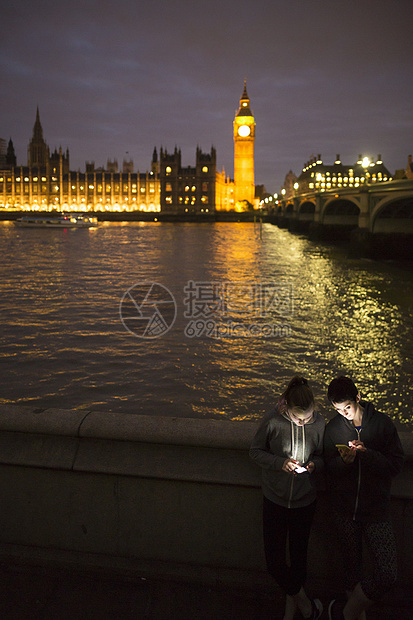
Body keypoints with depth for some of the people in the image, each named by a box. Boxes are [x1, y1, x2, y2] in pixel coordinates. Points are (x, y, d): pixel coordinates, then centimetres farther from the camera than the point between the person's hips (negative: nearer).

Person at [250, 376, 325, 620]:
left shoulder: (319, 423, -13)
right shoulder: (273, 422, -20)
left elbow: (322, 456, 3)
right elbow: (256, 451, -6)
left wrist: (314, 464, -19)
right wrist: (280, 462, -22)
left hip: (305, 501, 1)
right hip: (275, 500, -1)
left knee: (298, 556, 17)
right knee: (274, 561, 3)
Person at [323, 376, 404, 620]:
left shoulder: (383, 423, -8)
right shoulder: (333, 428, -2)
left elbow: (396, 465, -9)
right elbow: (330, 470, 2)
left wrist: (366, 453, -25)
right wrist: (344, 461, -20)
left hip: (377, 510, -1)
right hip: (345, 509, 2)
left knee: (388, 574, -10)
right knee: (352, 566, 16)